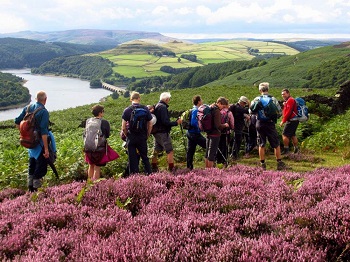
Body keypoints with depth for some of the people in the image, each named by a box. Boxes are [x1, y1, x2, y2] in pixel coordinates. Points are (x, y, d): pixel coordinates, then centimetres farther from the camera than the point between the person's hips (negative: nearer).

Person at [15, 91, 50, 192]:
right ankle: (36, 188, 7)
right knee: (41, 166, 4)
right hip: (40, 143, -8)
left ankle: (30, 187, 32)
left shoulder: (27, 108, 1)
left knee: (32, 164, 23)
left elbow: (17, 122, 5)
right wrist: (46, 149, -22)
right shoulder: (44, 112, -19)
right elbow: (44, 132, -24)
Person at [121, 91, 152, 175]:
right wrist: (147, 136, 13)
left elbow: (123, 128, -8)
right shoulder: (145, 109, -2)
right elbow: (150, 125, 2)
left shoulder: (127, 110, -7)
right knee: (145, 158, 14)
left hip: (131, 139, -1)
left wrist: (127, 136, 8)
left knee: (132, 159, 6)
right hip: (142, 138, 2)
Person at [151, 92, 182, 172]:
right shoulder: (163, 107, -16)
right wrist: (176, 123, -13)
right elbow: (165, 122, -21)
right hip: (163, 133, -10)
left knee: (156, 151, 14)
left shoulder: (156, 106, 13)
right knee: (170, 151, -5)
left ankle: (154, 168, 21)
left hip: (156, 132, 10)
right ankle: (171, 169, -6)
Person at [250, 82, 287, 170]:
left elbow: (251, 111, -4)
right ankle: (279, 163, 9)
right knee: (276, 144, 8)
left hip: (260, 123, 1)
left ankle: (262, 164, 11)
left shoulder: (257, 99, -1)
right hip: (270, 123, -1)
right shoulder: (273, 99, -3)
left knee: (261, 145, 9)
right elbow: (280, 111, -1)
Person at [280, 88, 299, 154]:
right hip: (294, 120, 11)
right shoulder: (287, 101, 20)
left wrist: (283, 121, -18)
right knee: (292, 134, 18)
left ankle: (286, 149, -7)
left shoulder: (290, 100, -13)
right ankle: (296, 148, 24)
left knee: (285, 134, -9)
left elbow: (288, 112, -20)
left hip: (291, 121, -11)